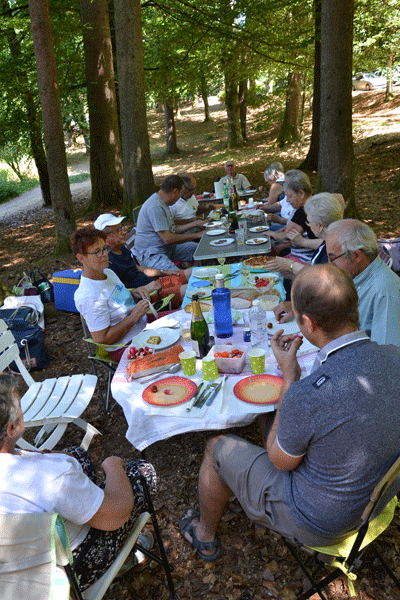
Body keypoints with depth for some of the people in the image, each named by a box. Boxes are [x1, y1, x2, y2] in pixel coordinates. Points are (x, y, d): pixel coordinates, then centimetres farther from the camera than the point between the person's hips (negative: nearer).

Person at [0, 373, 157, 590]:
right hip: (73, 571, -6)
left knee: (77, 455, 21)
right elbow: (118, 513, -24)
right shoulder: (49, 477, -41)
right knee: (143, 470, 7)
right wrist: (113, 466, -9)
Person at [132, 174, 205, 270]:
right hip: (150, 254, -10)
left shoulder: (162, 203, 14)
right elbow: (167, 239, -25)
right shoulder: (155, 206, -21)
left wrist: (195, 224, 24)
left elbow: (172, 230, 22)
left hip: (167, 248, 11)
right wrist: (196, 235, -16)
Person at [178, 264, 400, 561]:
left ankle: (205, 536, 43)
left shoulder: (307, 396, -40)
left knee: (218, 448, 13)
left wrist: (289, 373, -19)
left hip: (319, 523, -6)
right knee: (276, 425, 27)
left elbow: (280, 460, -17)